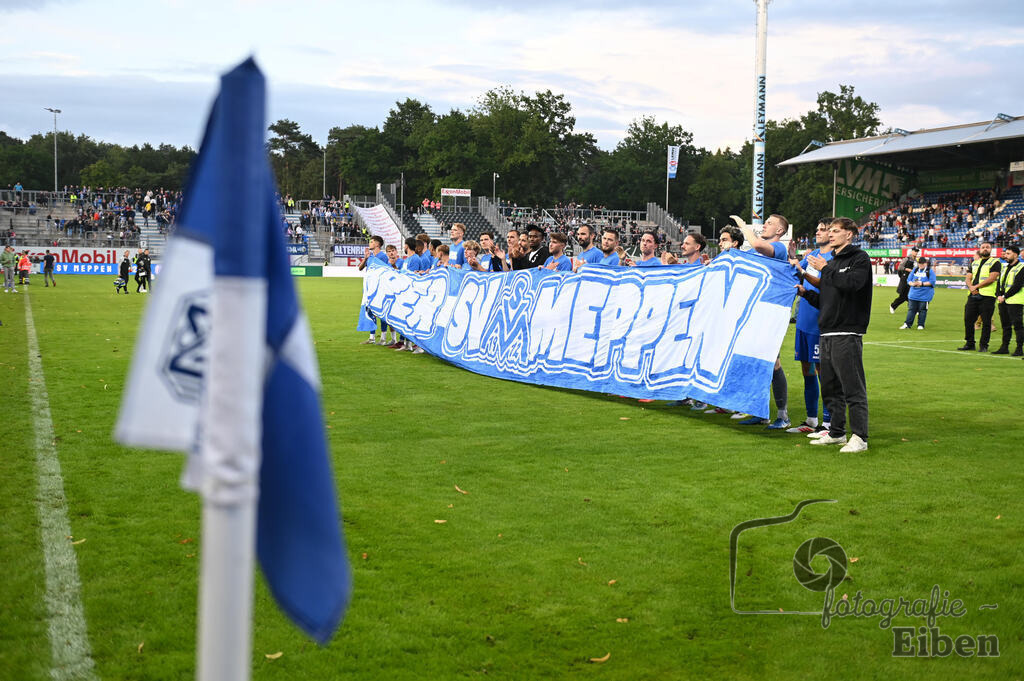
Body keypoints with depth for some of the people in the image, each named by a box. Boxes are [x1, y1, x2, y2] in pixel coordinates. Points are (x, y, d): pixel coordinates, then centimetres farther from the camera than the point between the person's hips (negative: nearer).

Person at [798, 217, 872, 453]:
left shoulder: (860, 259, -3)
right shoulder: (830, 262, 21)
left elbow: (852, 283, -23)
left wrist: (825, 269, -14)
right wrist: (806, 292, 8)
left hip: (847, 334, -8)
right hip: (827, 334, 9)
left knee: (853, 388, -9)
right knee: (830, 388, 13)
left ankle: (860, 438, -8)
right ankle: (836, 432, 22)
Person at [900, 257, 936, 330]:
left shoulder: (930, 271, -2)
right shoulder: (915, 270, 12)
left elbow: (932, 282, -10)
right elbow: (908, 280, 10)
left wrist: (922, 284, -19)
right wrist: (912, 283, -12)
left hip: (924, 296, -4)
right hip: (913, 295, 4)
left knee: (922, 310, 1)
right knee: (911, 309, 5)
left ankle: (920, 325, 9)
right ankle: (907, 324, 8)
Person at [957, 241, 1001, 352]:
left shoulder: (995, 262, 2)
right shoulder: (974, 263, 21)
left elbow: (991, 278, -10)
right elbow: (968, 278, 14)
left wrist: (976, 286, -10)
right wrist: (971, 287, -8)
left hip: (987, 296, -5)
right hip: (973, 295, 6)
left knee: (986, 321, -4)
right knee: (968, 319, 4)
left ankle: (984, 345, 5)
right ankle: (969, 343, 15)